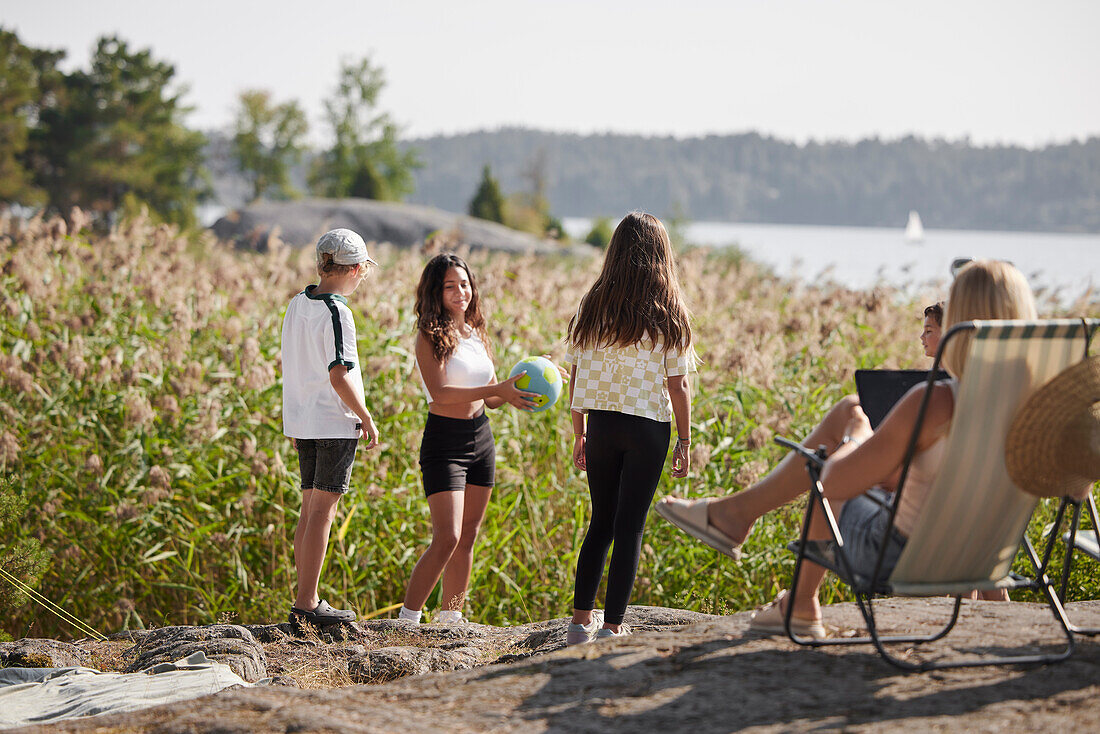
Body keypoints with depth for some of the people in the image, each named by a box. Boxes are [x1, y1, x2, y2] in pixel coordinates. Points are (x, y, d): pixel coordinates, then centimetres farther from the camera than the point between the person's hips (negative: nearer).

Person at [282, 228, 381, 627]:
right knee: (322, 512, -5)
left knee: (310, 510, 12)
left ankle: (305, 600, 15)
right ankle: (307, 602, -4)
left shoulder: (296, 305, 8)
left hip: (302, 421, 8)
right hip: (335, 423, -8)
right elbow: (339, 376, -20)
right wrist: (366, 417, -9)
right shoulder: (336, 313, -16)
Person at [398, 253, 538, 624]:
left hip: (481, 440, 7)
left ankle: (450, 619, 17)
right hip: (444, 443, -7)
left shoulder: (476, 335, 11)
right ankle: (406, 621, -7)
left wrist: (517, 391, -6)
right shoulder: (429, 337, -10)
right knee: (447, 539, -14)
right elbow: (440, 393, -23)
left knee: (467, 538, 9)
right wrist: (498, 389, -28)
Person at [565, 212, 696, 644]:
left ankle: (582, 620, 17)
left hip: (601, 425, 3)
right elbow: (677, 384, -6)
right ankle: (612, 626, 4)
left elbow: (576, 376, 5)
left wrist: (579, 435, 14)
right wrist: (685, 442, 3)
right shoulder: (668, 314, -6)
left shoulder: (593, 306, 2)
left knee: (601, 523, 17)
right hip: (648, 428, -3)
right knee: (629, 527, 3)